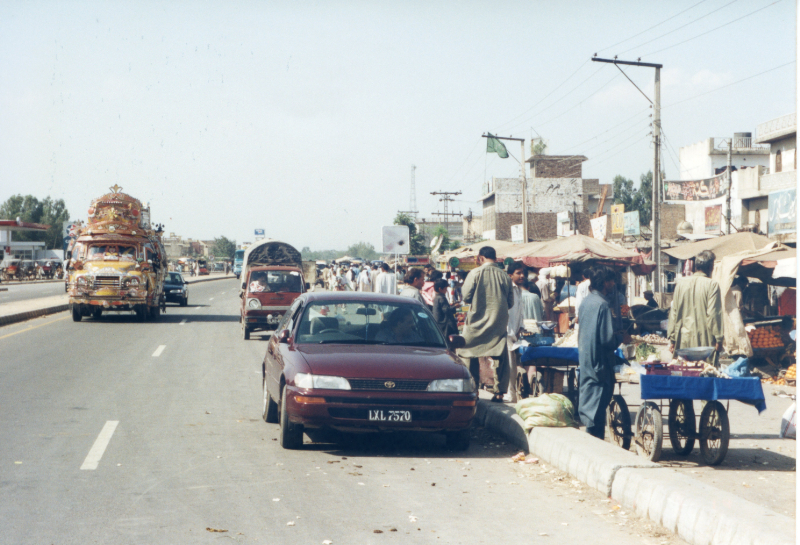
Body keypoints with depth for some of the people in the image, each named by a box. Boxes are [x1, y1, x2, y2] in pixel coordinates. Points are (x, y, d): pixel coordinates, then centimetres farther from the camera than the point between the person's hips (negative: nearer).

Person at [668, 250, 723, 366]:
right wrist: (718, 339, -4)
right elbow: (713, 314, -10)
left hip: (683, 339, 4)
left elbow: (674, 313, 8)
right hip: (705, 341, -4)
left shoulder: (681, 283, 6)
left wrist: (672, 339, 13)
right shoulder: (712, 285, -7)